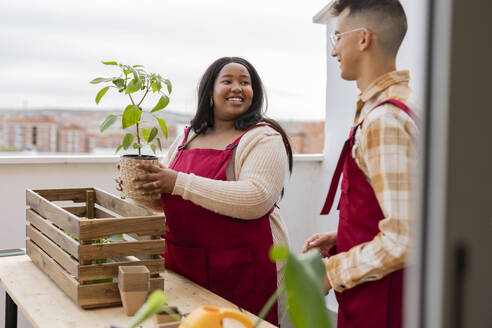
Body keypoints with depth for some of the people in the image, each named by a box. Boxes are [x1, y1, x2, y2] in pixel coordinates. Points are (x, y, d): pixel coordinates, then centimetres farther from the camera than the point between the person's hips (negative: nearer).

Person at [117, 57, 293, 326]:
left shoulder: (264, 138, -6)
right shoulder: (186, 138, 13)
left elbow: (256, 198, -23)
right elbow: (165, 202, 22)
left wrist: (180, 183, -23)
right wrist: (142, 189, -1)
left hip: (242, 271, -5)